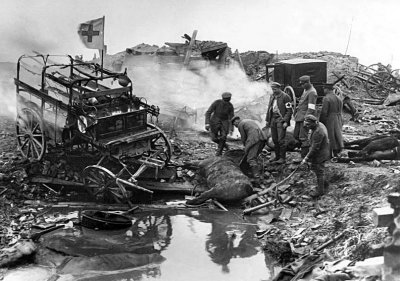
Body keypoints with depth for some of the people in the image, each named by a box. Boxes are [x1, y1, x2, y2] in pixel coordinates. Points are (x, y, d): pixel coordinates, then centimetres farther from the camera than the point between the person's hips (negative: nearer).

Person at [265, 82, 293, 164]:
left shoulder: (285, 97, -7)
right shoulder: (272, 96, 15)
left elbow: (289, 110, -9)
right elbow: (269, 109, 20)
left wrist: (285, 121, -16)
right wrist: (267, 120, 14)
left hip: (281, 120, -7)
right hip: (273, 119, 7)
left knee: (281, 140, -9)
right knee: (275, 140, 7)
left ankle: (282, 158, -3)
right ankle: (277, 156, 15)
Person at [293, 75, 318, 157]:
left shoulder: (312, 93, -15)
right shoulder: (305, 90, 15)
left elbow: (311, 108, -19)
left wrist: (306, 119, -22)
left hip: (306, 117, -9)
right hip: (299, 116, 10)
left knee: (303, 137, -7)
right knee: (296, 135, 10)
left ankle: (304, 156, -1)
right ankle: (306, 148, 22)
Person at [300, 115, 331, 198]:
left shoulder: (318, 132, -32)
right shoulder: (319, 125, -1)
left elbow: (315, 148, -29)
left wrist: (306, 158, -23)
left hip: (320, 155, -10)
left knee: (319, 172, 4)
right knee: (314, 168, 21)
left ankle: (320, 190, 19)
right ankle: (325, 183, 36)